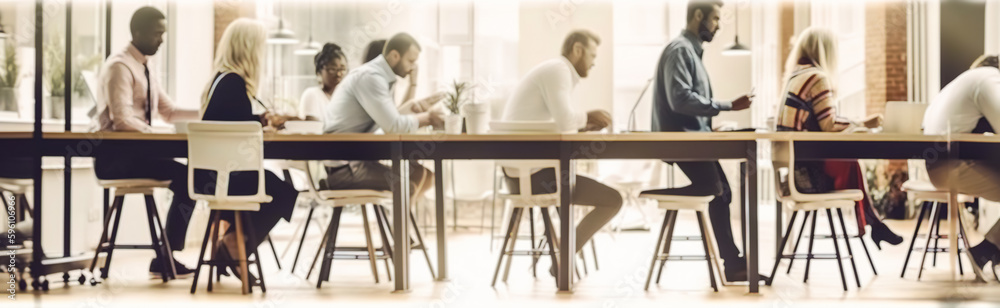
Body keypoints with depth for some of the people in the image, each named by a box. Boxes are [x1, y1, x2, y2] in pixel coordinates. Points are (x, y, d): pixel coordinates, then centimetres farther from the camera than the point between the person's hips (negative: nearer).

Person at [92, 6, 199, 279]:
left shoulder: (148, 69, 15)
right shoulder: (119, 67, -14)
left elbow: (169, 112, 18)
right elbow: (122, 121, -24)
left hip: (135, 152, 8)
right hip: (115, 157, -8)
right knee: (184, 178, -21)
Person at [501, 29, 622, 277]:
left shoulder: (554, 71, 19)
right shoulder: (558, 70, -12)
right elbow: (564, 121, -26)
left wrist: (585, 125, 5)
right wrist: (587, 117, -6)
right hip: (533, 173, -10)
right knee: (613, 200, -6)